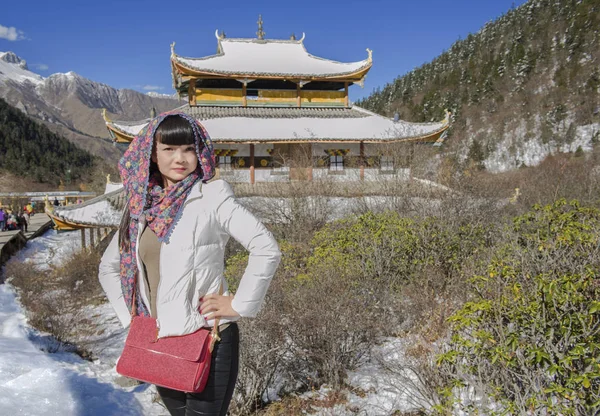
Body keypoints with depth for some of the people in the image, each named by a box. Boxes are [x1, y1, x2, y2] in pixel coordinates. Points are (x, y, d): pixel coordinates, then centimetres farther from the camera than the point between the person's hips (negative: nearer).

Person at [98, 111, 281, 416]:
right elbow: (108, 267, 17)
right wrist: (128, 313, 8)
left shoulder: (211, 196, -11)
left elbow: (267, 249, -17)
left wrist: (239, 305, -14)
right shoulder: (142, 205, 4)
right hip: (158, 343, 6)